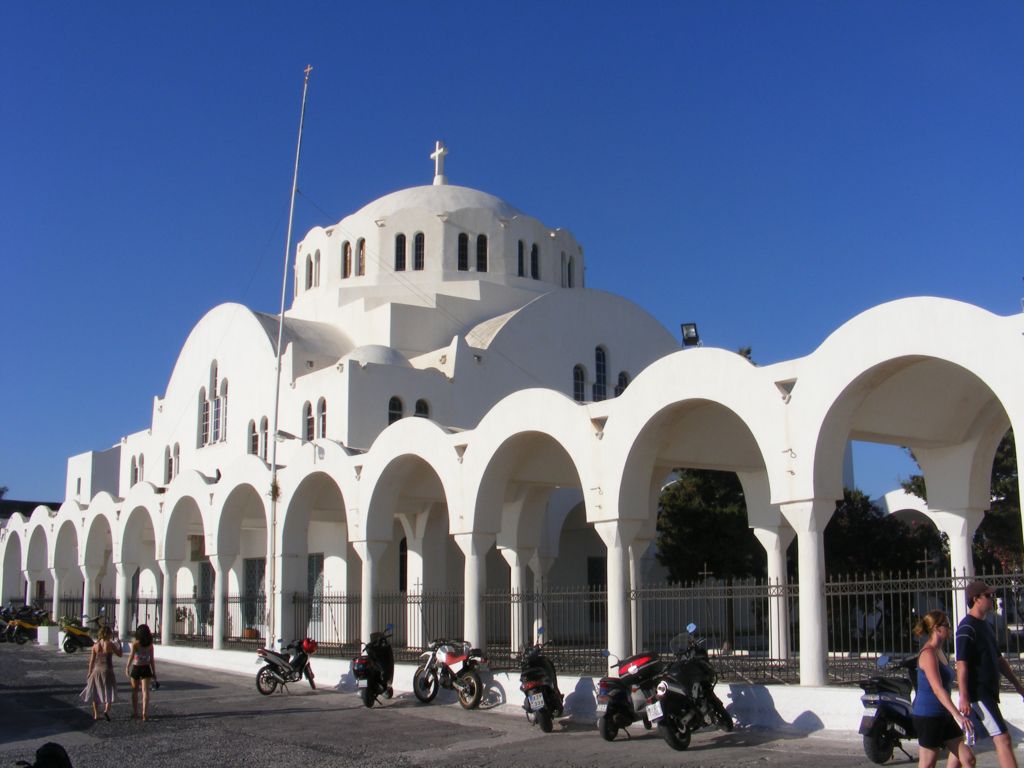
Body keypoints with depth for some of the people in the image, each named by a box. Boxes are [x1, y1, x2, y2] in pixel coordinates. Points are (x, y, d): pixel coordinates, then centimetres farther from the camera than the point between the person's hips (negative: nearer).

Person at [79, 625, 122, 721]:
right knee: (109, 692, 2)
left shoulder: (95, 645, 0)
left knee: (96, 693, 16)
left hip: (97, 670, 4)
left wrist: (90, 672, 13)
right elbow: (120, 654, 0)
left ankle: (96, 715, 21)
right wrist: (119, 645, 16)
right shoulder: (110, 644, -10)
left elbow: (92, 660, 3)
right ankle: (106, 710, -21)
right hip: (107, 670, -4)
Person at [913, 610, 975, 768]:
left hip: (943, 715, 9)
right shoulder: (928, 653, -17)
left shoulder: (940, 652, 13)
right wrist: (957, 715, -33)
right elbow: (937, 689, -27)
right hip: (928, 716, -9)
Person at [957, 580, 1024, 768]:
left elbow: (999, 659, 26)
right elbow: (961, 663, -21)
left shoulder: (984, 626, 18)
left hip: (988, 692, 10)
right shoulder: (967, 627, -14)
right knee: (1002, 738, -14)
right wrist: (963, 696, -27)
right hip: (977, 694, -10)